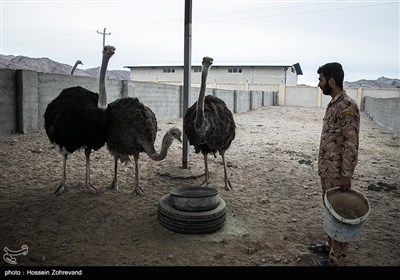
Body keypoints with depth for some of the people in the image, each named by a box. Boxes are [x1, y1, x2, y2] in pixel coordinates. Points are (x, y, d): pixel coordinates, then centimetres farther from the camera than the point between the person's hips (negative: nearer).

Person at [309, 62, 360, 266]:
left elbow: (351, 144, -21)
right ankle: (330, 244, 36)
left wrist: (346, 175, -21)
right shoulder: (333, 104, 11)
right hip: (327, 169, 9)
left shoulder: (347, 106, -18)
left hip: (337, 172, -9)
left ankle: (336, 259, 14)